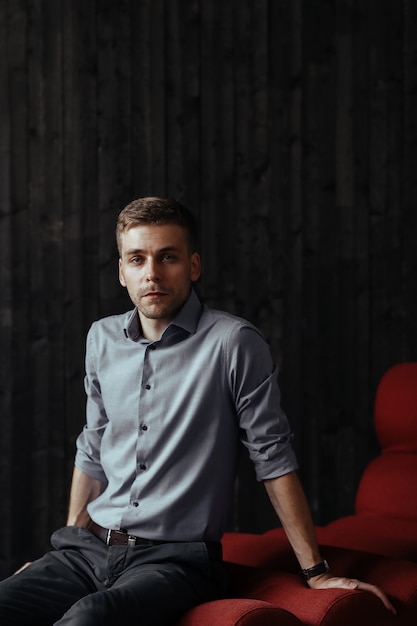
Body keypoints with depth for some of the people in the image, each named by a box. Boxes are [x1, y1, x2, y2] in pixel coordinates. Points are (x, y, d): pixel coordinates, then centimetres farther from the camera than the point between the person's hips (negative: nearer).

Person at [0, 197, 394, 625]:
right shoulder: (102, 339, 11)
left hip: (175, 559, -5)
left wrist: (316, 573, -4)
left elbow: (273, 458, -4)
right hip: (90, 550, 5)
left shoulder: (233, 343, -7)